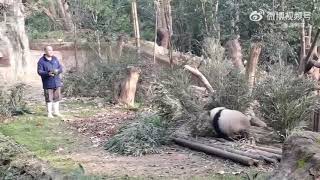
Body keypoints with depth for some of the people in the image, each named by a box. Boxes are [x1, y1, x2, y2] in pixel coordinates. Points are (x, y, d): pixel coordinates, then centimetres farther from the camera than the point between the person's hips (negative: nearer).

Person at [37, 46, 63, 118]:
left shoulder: (55, 59, 10)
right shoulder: (41, 61, -5)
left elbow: (60, 67, 9)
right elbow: (39, 71, -11)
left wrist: (58, 71, -14)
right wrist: (48, 73, -27)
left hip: (57, 82, 5)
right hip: (48, 83, -5)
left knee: (57, 98, 10)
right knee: (49, 99, -1)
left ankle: (56, 112, 21)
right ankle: (49, 113, 10)